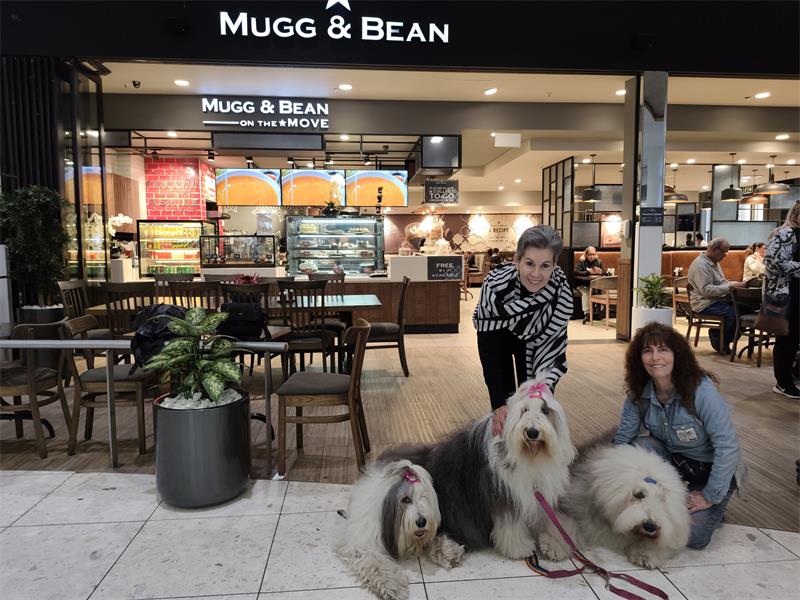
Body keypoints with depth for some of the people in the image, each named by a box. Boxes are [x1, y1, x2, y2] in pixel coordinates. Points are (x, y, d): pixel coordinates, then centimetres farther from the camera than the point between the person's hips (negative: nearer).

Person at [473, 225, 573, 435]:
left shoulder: (561, 288, -34)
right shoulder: (495, 285, -39)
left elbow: (555, 341, -23)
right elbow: (489, 353, -33)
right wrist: (499, 404, -34)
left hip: (535, 337, 2)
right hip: (497, 334, -1)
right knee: (504, 399, -4)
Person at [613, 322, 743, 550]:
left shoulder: (702, 390, -29)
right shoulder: (639, 394, -13)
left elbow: (728, 447, -28)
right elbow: (622, 437, -6)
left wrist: (710, 497, -22)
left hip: (712, 470, -4)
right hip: (673, 460, 4)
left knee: (692, 536, -20)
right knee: (641, 446, -28)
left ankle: (715, 509, 14)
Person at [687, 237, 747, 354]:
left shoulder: (714, 262, 17)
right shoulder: (700, 265, -16)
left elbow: (720, 282, 24)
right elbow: (706, 290, -24)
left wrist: (733, 283, 3)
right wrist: (730, 286, -24)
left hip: (717, 300, 10)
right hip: (705, 304, -10)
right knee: (734, 313, -27)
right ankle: (719, 341, -3)